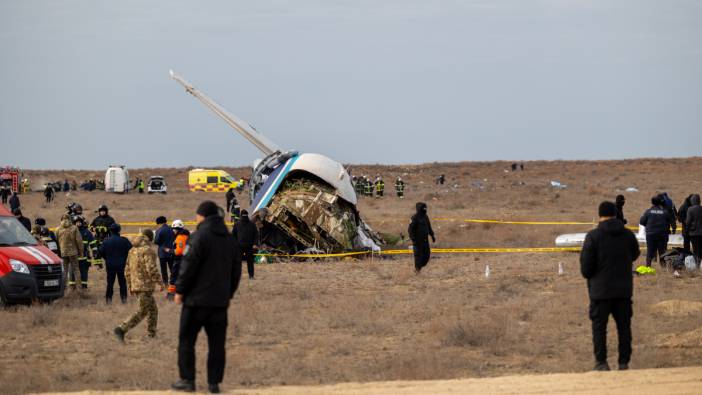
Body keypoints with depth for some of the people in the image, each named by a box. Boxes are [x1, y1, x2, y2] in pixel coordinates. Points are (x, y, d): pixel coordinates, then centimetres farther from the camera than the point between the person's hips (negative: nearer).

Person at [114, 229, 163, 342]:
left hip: (135, 286, 9)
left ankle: (152, 335, 18)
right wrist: (160, 282, -11)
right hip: (146, 286, -9)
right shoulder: (148, 250, -13)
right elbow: (152, 269, -21)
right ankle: (121, 329, -17)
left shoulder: (132, 250, 13)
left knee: (152, 310, 17)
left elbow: (127, 270, 16)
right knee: (141, 312, -7)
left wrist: (130, 286, 23)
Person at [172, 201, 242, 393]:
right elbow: (236, 270, 17)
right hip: (220, 301, 6)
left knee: (186, 340, 3)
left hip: (197, 299, -6)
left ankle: (187, 380, 3)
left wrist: (179, 290, -5)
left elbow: (189, 266, -14)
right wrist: (229, 294, 23)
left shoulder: (200, 236, -10)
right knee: (217, 343, 7)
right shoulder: (230, 239, 12)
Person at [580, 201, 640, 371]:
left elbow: (586, 267, -12)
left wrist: (588, 275, 9)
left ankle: (601, 362, 6)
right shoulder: (628, 235, -1)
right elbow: (634, 254, 18)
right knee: (624, 325, 11)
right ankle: (624, 362, 12)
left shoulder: (593, 236, -13)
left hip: (601, 289, -3)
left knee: (599, 325, 7)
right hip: (624, 289, 3)